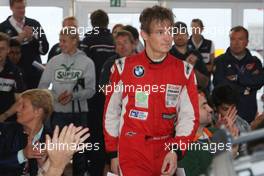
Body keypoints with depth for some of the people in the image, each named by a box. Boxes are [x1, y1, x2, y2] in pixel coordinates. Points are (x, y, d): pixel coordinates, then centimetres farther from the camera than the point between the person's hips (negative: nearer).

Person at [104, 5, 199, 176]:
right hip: (131, 152, -2)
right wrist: (113, 153, 5)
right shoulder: (124, 67, -4)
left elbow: (190, 116, -1)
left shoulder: (184, 70, -1)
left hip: (166, 151, 2)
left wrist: (176, 150, -14)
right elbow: (111, 112, 4)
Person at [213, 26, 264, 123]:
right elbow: (219, 84, -13)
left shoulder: (254, 62, 10)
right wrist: (245, 89, -6)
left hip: (249, 113, 2)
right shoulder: (220, 61, 2)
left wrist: (237, 77, -13)